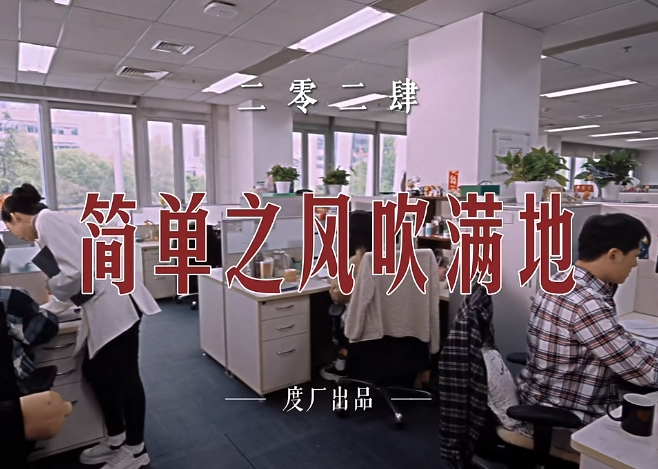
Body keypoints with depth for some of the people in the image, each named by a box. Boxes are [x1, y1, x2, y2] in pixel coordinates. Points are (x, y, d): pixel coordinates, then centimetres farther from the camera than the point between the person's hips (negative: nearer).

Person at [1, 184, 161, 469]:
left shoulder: (46, 220, -9)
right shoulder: (49, 222, 19)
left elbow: (78, 269, -20)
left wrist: (51, 287, -2)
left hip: (115, 303, -10)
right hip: (103, 305, 10)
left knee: (124, 376, 3)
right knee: (94, 371, 19)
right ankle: (116, 439, 35)